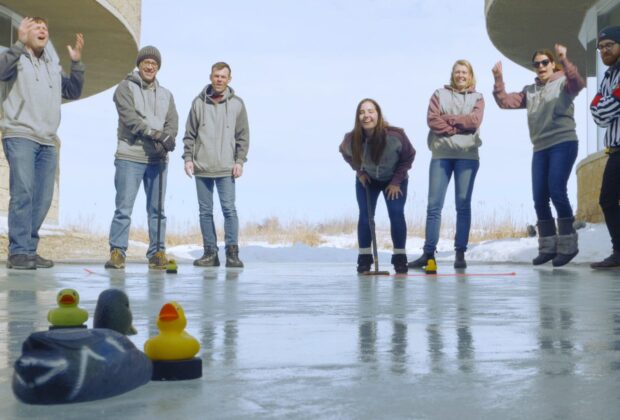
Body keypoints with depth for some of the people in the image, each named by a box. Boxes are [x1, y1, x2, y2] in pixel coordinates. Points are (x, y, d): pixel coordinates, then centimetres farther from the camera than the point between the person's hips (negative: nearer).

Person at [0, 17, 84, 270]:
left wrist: (77, 63, 11)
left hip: (48, 141, 6)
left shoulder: (53, 67, 23)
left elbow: (73, 92, 21)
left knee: (43, 198, 2)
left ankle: (29, 250, 9)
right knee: (22, 193, -15)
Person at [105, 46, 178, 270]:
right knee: (124, 207, -7)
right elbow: (129, 117, -9)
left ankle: (157, 252, 11)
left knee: (157, 209, 6)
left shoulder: (166, 94, 21)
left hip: (158, 159, 4)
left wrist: (167, 139, -15)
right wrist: (154, 134, -19)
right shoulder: (126, 87, 6)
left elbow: (172, 121, 6)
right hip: (130, 157, -4)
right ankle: (117, 252, -2)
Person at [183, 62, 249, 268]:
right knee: (205, 211, 5)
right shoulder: (199, 102, 6)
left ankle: (232, 253, 1)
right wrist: (188, 158, 0)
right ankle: (210, 252, 12)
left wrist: (239, 161, -3)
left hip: (226, 168, -2)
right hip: (202, 167, 2)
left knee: (229, 210, -6)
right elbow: (190, 134, 9)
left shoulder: (237, 104, 4)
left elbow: (243, 136, 5)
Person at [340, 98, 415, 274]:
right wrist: (359, 170, -8)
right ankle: (364, 258, 5)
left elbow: (409, 156, -13)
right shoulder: (351, 139, -26)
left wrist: (396, 180, -15)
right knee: (365, 215, -5)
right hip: (367, 180, 1)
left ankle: (400, 257, 2)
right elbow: (346, 154, 1)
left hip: (395, 180, -1)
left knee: (396, 214, -9)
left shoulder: (395, 136, -32)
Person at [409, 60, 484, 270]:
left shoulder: (477, 98, 13)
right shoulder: (439, 94, 13)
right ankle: (428, 252, 0)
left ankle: (460, 253, 4)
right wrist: (458, 127, -9)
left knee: (463, 205, 0)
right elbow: (432, 120, -2)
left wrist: (447, 119, -5)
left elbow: (474, 121, -6)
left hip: (467, 155, 0)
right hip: (441, 154, 0)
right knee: (434, 204, -3)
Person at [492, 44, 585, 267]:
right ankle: (548, 246, 11)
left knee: (556, 191, -17)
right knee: (539, 198, 1)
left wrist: (564, 60, -30)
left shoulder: (563, 83, 4)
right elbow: (505, 102, 14)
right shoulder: (529, 91, 20)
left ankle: (567, 244, -6)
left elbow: (577, 83, -18)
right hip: (540, 148, 6)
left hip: (563, 144, -6)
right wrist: (498, 78, 2)